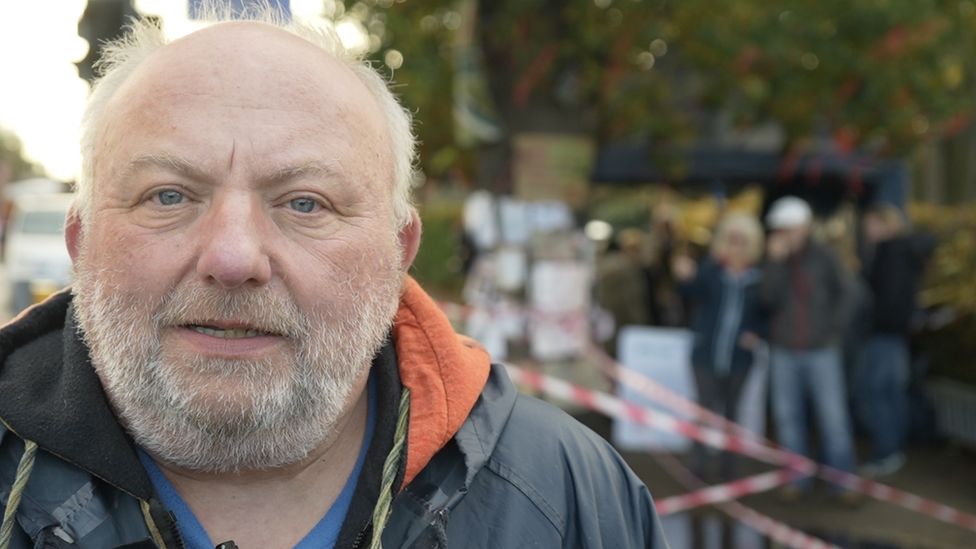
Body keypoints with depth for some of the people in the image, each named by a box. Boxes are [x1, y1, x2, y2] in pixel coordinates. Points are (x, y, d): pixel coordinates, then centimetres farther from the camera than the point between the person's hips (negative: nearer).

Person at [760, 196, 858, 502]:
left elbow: (843, 293, 8)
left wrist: (831, 326, -1)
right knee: (787, 416, 7)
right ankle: (797, 479, 19)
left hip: (822, 350, -2)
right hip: (783, 351, 2)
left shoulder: (822, 257, 0)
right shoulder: (773, 261, 2)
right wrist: (776, 261, -16)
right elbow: (769, 298, -13)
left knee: (833, 417, -3)